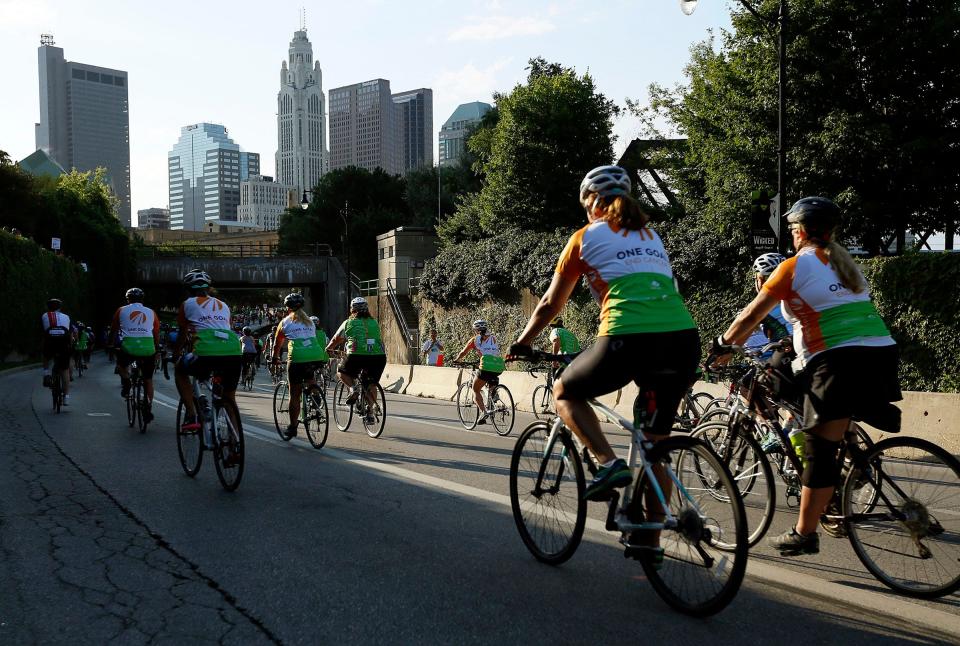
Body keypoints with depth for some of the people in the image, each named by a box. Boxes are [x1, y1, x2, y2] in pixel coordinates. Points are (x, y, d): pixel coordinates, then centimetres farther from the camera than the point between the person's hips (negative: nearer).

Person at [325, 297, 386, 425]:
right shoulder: (375, 323, 21)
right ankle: (370, 412, 10)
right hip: (379, 356, 3)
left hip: (356, 356, -3)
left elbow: (336, 339, 28)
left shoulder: (348, 323, 14)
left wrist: (328, 349, 47)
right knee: (372, 385, 19)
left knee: (341, 372, 23)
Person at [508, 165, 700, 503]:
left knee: (564, 392, 20)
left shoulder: (586, 237, 13)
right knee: (655, 444, 19)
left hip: (629, 339, -5)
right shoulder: (651, 236, 28)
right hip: (685, 340, 6)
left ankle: (609, 463, 2)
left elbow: (551, 303, 20)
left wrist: (521, 344, 35)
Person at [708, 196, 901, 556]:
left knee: (820, 451, -1)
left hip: (839, 361, -7)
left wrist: (722, 346, 17)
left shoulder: (794, 266, 1)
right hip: (881, 355, 7)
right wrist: (796, 344, 39)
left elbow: (752, 316, 3)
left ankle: (803, 535, 5)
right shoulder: (845, 264, 21)